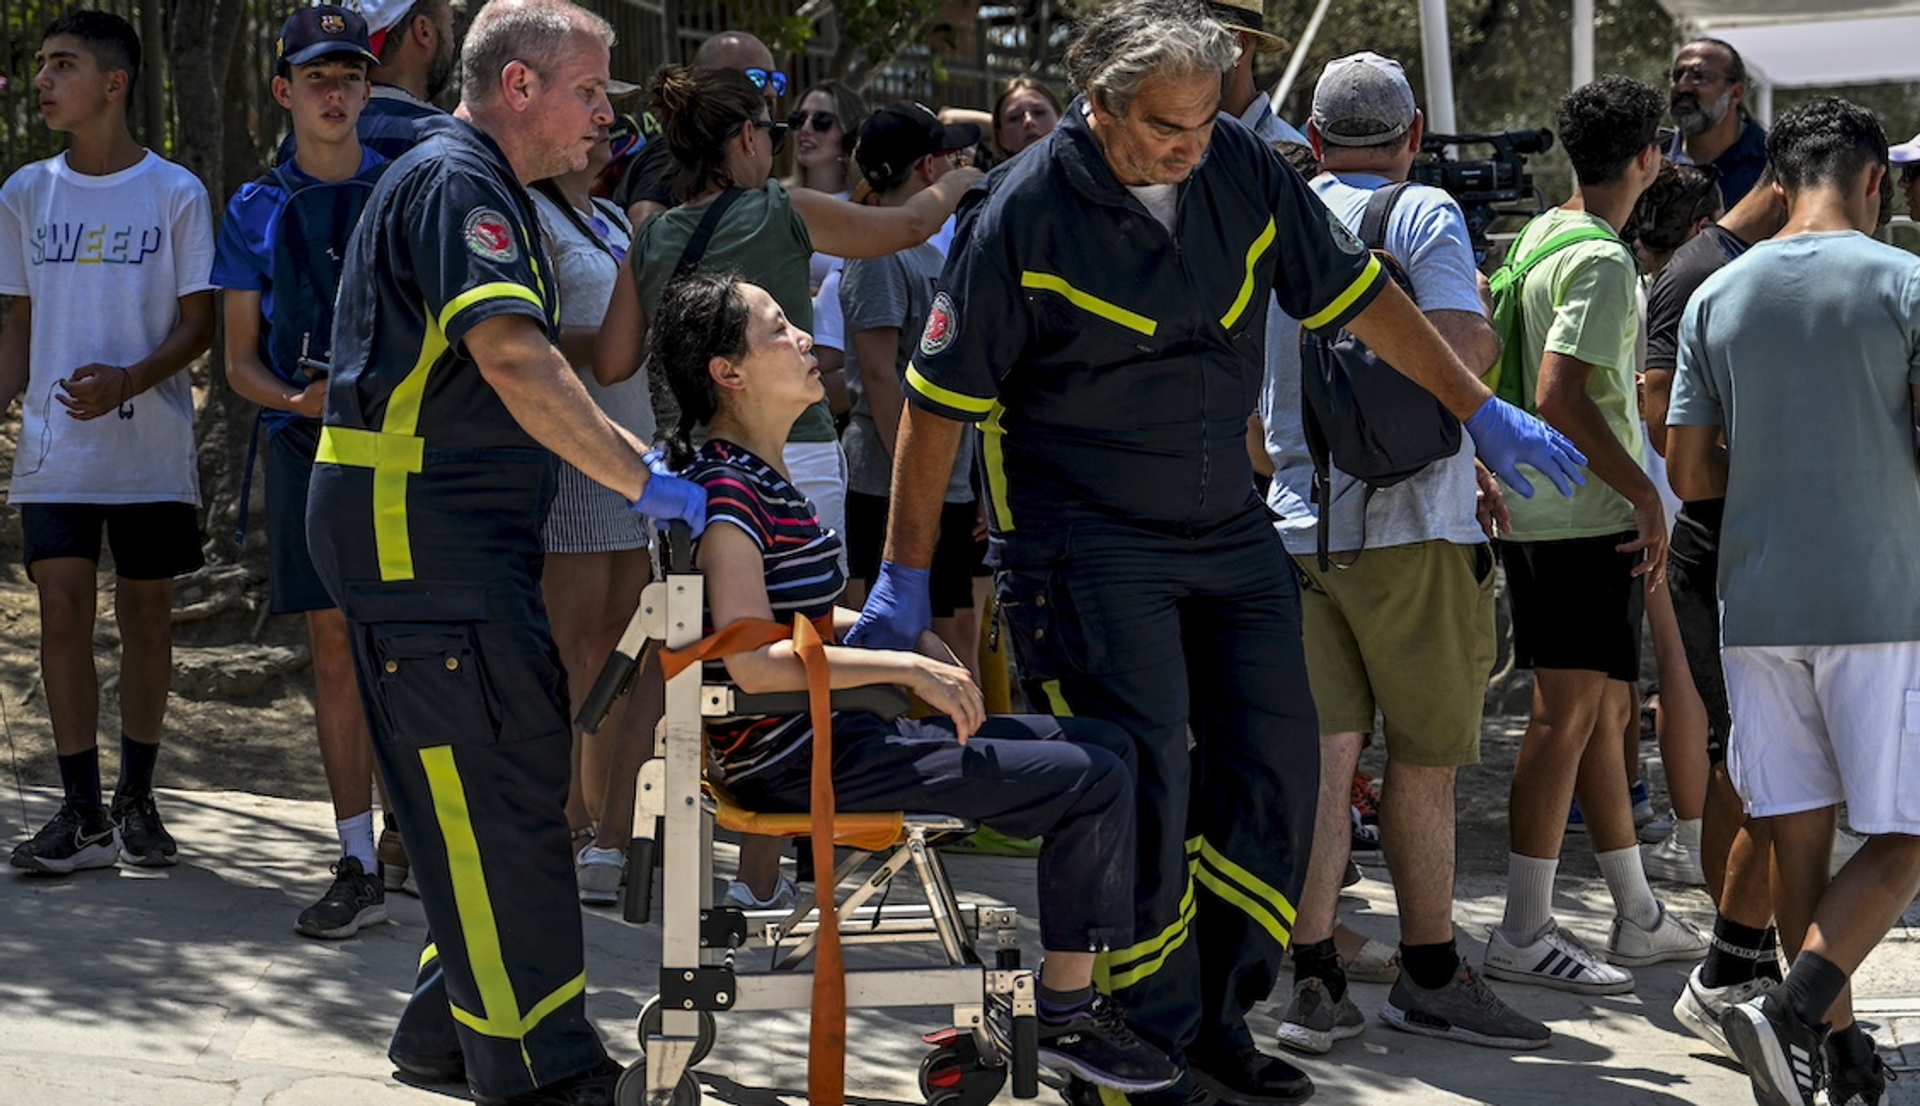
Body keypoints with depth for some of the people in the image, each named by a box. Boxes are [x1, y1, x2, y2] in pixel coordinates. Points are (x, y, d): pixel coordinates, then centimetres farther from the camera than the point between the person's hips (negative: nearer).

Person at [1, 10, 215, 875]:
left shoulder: (175, 195, -2)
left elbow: (198, 323, -2)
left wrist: (129, 381, -19)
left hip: (151, 448, -2)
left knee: (146, 610, 5)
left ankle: (136, 801, 18)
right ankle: (81, 813, -3)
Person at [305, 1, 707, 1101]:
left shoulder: (489, 189, 20)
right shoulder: (454, 182, -14)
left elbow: (523, 372, 25)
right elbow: (513, 359, -27)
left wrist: (643, 466, 15)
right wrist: (646, 482, -27)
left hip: (466, 532, 11)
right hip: (413, 525, -11)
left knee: (510, 773, 14)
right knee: (497, 792, -9)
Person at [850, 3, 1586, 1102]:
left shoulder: (1244, 168, -3)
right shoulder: (1025, 214, -16)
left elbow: (1354, 292, 10)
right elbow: (944, 398, -11)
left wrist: (1483, 411, 12)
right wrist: (906, 576, -9)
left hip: (1226, 527, 6)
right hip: (1088, 545, -6)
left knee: (1276, 764, 4)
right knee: (1143, 791, -11)